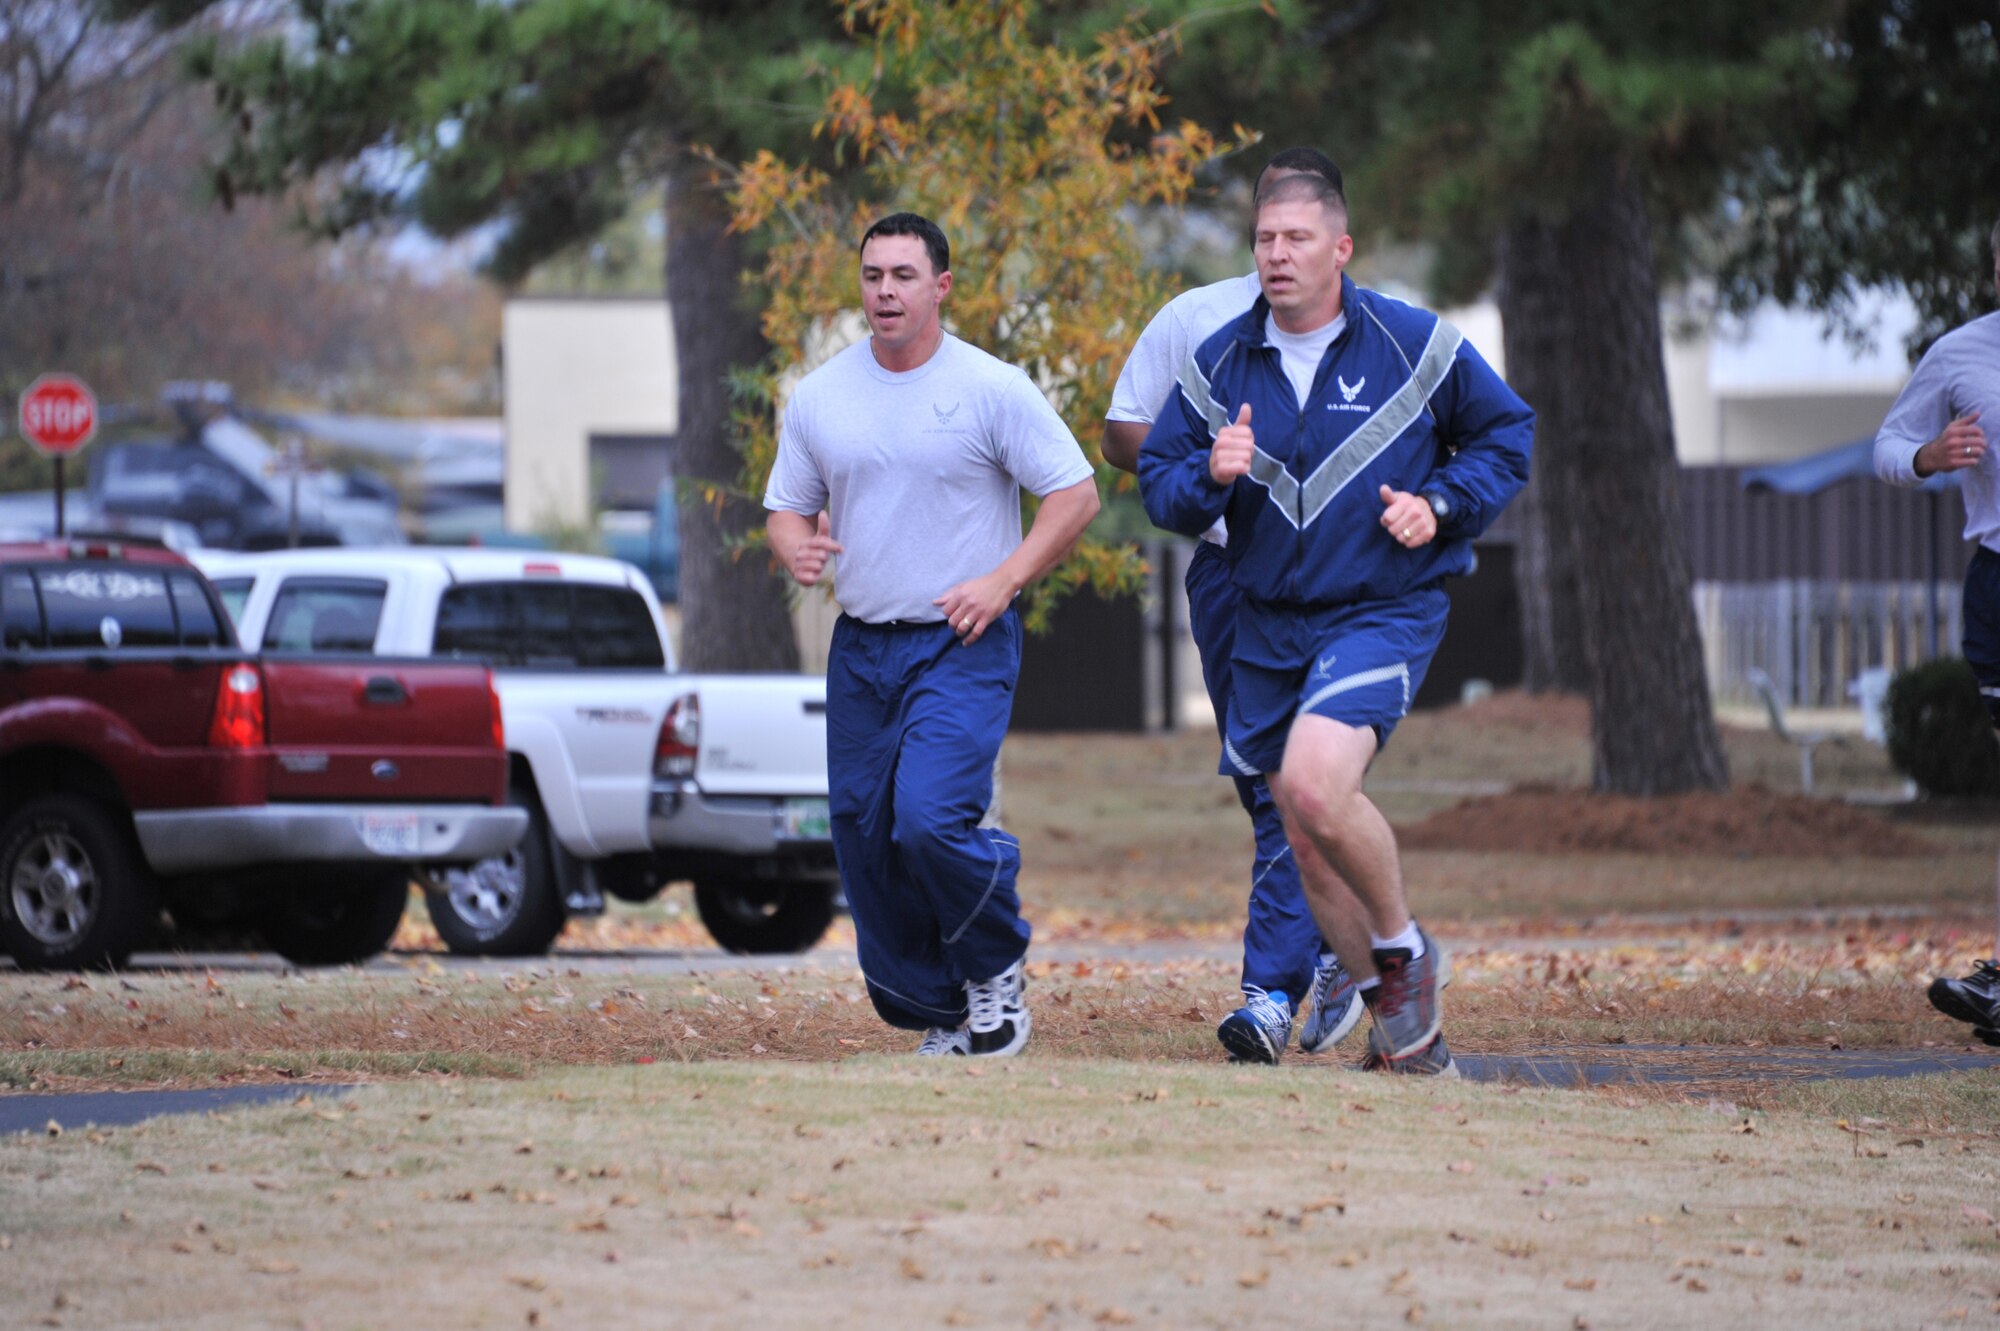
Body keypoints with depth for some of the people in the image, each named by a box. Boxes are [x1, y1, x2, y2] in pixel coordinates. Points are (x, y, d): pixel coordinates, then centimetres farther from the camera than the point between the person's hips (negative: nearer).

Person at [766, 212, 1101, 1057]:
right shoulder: (818, 398, 7)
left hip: (963, 645, -5)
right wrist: (796, 549, -8)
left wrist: (1003, 581, -14)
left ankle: (997, 973, 3)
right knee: (865, 843, 4)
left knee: (930, 819, -22)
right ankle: (939, 1018, 19)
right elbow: (787, 507, 16)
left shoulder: (992, 389, -6)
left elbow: (1076, 494, -3)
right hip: (861, 647, 5)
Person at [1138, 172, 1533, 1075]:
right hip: (1269, 629, 5)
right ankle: (1403, 1026, 22)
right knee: (1306, 842, 6)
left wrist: (1441, 506, -8)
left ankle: (1402, 947, -1)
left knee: (1315, 787, -27)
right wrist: (1210, 475, -16)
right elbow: (1158, 484, 7)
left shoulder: (1416, 346, -4)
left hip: (1384, 613, -5)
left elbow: (1506, 435, 8)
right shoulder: (1219, 365, 4)